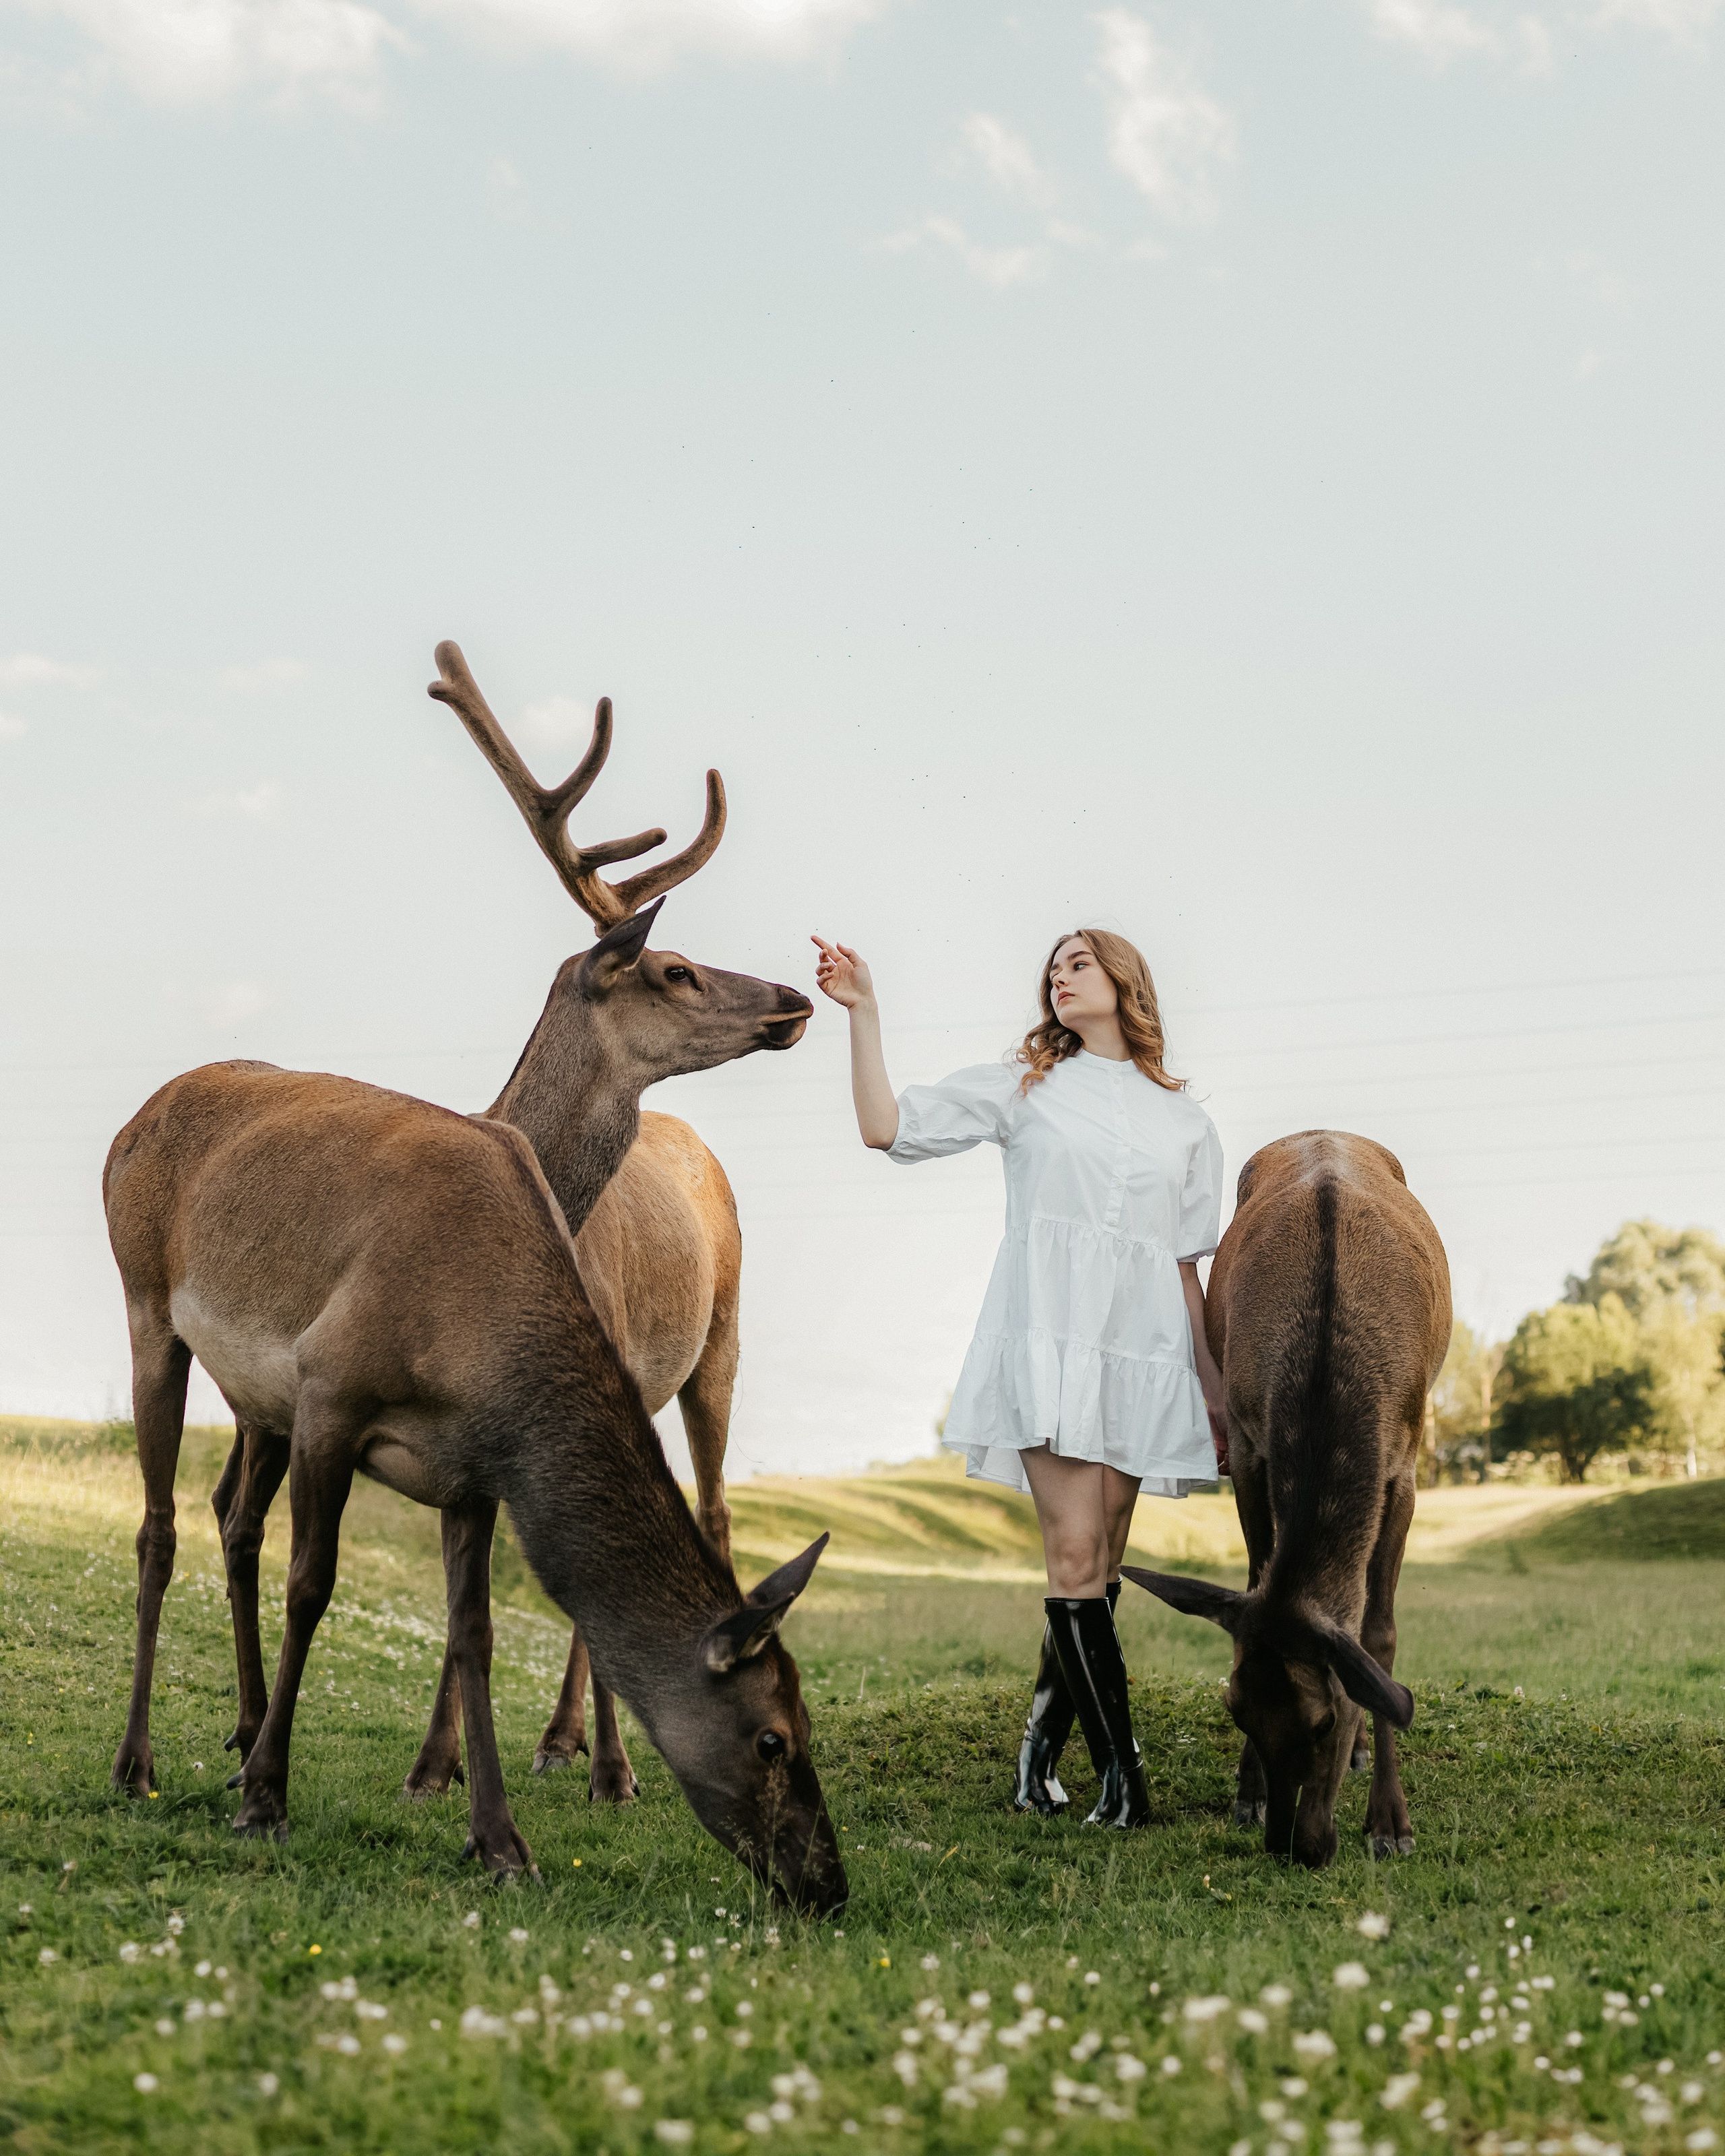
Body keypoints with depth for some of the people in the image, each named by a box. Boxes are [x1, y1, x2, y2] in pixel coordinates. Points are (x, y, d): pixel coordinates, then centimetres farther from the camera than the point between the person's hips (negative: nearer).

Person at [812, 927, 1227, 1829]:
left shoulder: (1186, 1126, 17)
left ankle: (1040, 1758, 10)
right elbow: (887, 1127, 5)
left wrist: (1216, 1393, 12)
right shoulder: (1024, 1088, 12)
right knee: (1074, 1552, -13)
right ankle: (1121, 1774, -14)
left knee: (1101, 1565, 1)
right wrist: (863, 1013, -3)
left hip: (1142, 1353, 3)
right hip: (1049, 1337, -3)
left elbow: (1186, 1271, 17)